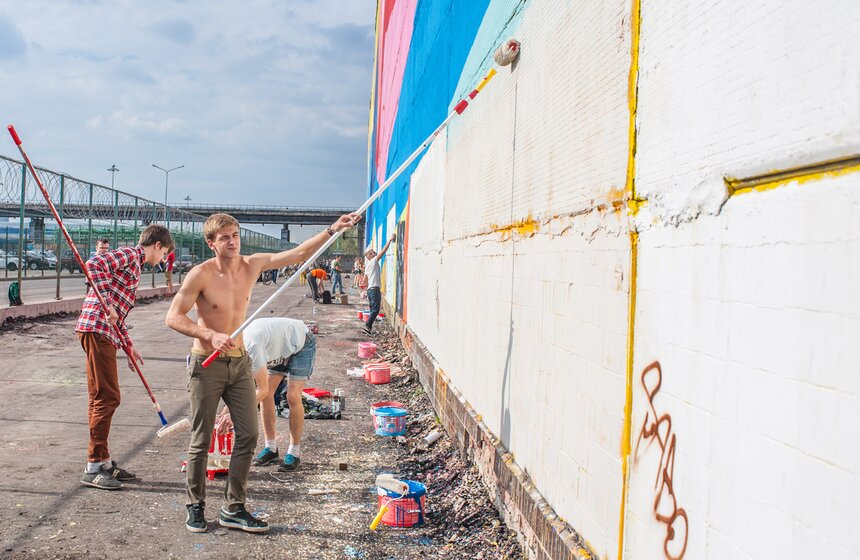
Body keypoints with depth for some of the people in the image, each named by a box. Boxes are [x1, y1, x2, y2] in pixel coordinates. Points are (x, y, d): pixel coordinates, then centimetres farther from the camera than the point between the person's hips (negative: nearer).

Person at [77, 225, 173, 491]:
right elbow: (94, 265, -23)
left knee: (102, 398, 13)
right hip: (97, 329, -10)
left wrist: (128, 346, 26)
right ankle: (93, 468, -2)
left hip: (105, 332, 10)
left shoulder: (133, 263, 26)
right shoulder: (129, 253, -3)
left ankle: (103, 461, 21)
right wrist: (107, 303, -24)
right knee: (106, 397, -8)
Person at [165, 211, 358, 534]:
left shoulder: (252, 265, 0)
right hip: (207, 364, -5)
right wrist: (211, 335, -26)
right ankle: (195, 507, 22)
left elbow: (299, 254, 0)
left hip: (239, 362, 5)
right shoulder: (201, 274, -14)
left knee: (248, 436, 3)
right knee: (201, 441, 4)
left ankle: (233, 509, 15)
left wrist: (332, 230, -10)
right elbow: (173, 317, -14)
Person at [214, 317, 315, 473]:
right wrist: (227, 411, -16)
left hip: (301, 343, -8)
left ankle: (294, 452, -2)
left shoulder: (252, 346, -39)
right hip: (279, 348, 8)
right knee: (267, 395, -2)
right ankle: (271, 448, 8)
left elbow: (262, 389, -34)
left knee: (293, 397, -15)